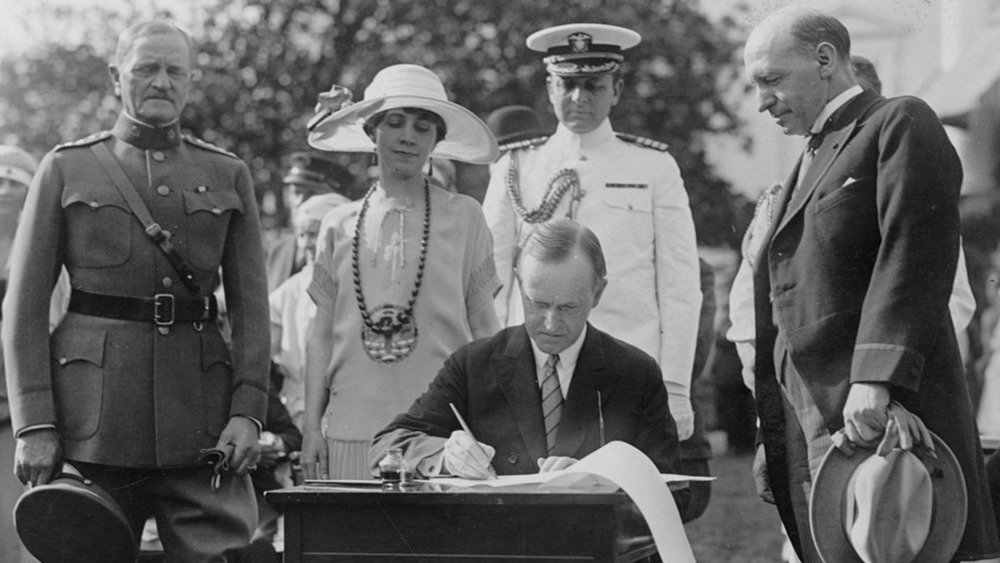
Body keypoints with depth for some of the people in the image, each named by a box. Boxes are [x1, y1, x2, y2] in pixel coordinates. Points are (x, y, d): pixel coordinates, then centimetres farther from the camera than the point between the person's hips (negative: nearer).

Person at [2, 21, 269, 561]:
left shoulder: (228, 176, 13)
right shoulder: (66, 168, 7)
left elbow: (250, 305, 9)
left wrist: (247, 411, -4)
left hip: (199, 412, 1)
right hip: (93, 407, -1)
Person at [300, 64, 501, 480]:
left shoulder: (463, 217, 4)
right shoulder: (339, 225, 10)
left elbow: (485, 329, 6)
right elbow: (322, 335, 12)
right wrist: (311, 425, 7)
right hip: (354, 427, 2)